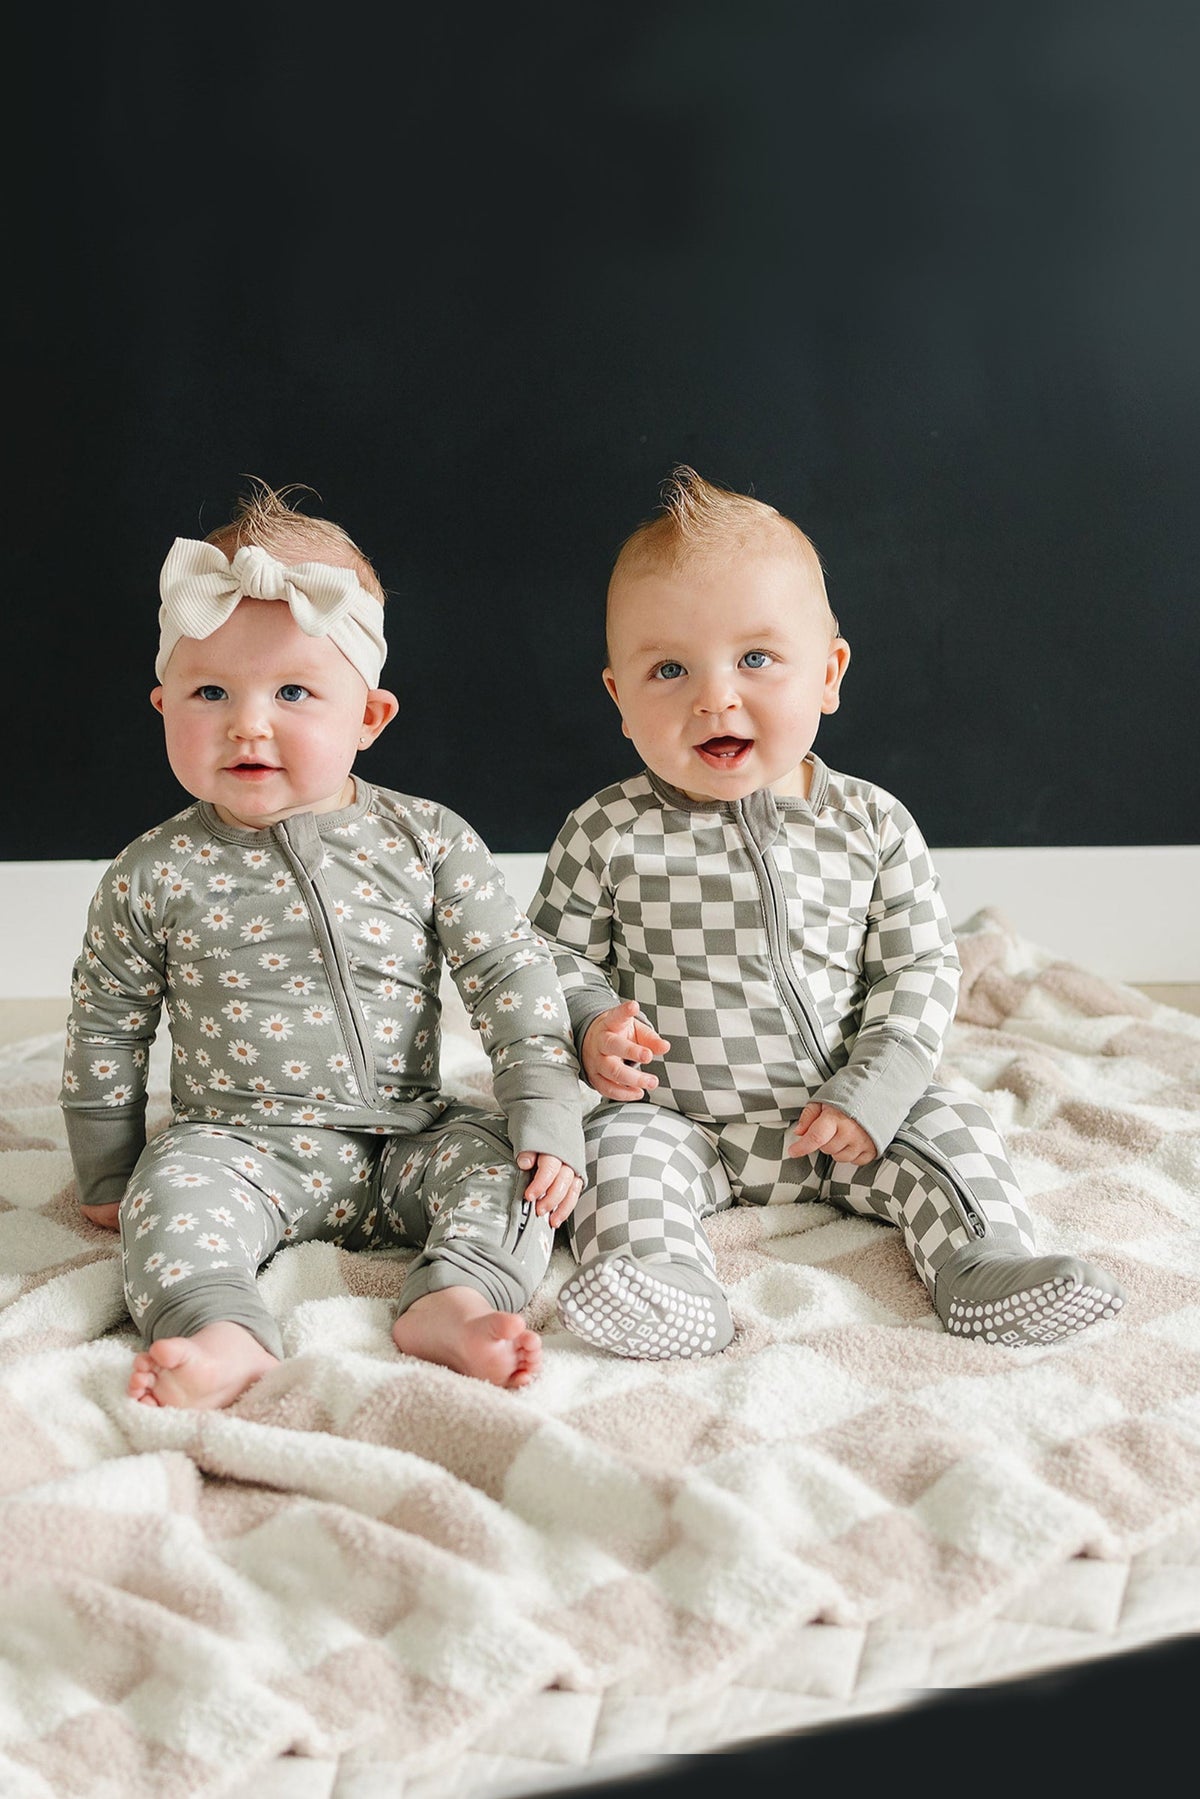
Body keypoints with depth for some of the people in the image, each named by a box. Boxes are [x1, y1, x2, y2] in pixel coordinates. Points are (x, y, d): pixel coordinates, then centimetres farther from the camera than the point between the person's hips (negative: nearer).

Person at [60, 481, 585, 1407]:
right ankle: (223, 1332, -43)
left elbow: (513, 976, -3)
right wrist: (108, 1177, 11)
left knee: (505, 1162, -20)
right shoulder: (157, 875, -3)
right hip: (240, 1146, -1)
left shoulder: (427, 841, -4)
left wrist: (548, 1117, -11)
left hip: (409, 1135, 1)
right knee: (176, 1186, -28)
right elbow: (108, 1028, 7)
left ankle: (455, 1301, -36)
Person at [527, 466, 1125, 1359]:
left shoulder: (871, 824, -5)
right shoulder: (608, 835, -8)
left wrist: (872, 1094, -14)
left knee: (949, 1127, -12)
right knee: (621, 1144, -26)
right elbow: (558, 953, 2)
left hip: (849, 1117, 2)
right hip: (675, 1116, -1)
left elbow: (920, 967, -3)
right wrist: (592, 1025, -20)